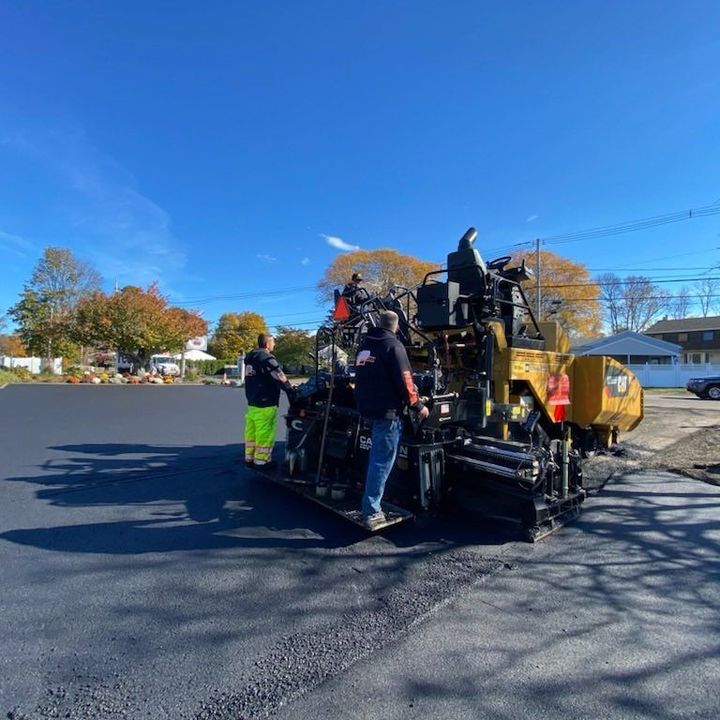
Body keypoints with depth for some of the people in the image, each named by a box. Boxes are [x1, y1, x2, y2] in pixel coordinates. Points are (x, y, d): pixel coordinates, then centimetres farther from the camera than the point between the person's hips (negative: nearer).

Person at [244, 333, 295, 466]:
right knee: (264, 434, -2)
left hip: (252, 402, 10)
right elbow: (279, 378, -18)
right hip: (265, 404, -10)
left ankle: (249, 458, 25)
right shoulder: (266, 358, -17)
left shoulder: (251, 358, 13)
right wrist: (291, 390, -7)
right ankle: (261, 461, 5)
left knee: (251, 431, 16)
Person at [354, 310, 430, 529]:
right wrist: (418, 406, -6)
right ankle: (371, 512, -1)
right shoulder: (393, 345, -11)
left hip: (367, 406, 8)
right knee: (382, 460, -4)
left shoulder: (366, 344, 14)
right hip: (387, 410, -8)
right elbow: (403, 380, -16)